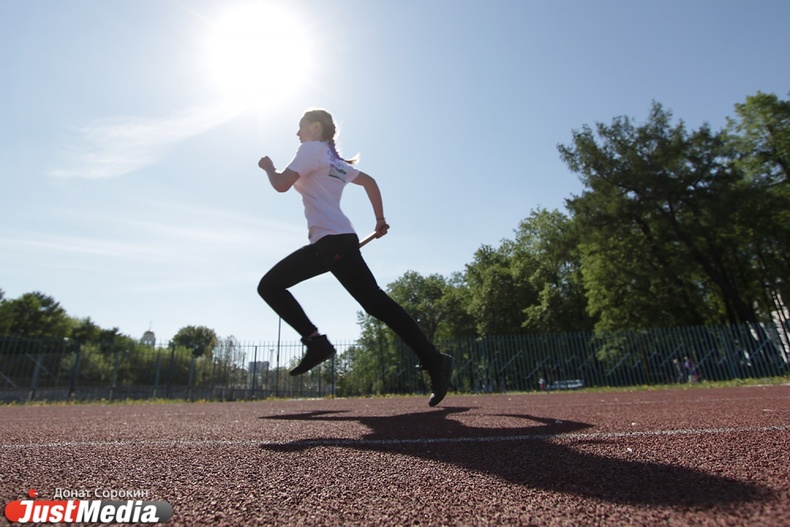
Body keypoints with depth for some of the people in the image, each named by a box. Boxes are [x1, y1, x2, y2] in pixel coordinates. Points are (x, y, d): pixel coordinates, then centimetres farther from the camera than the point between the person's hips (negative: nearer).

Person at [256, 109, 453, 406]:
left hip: (334, 240, -10)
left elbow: (282, 185, -9)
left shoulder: (312, 149, 1)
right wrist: (380, 220, 28)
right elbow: (369, 181, 29)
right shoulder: (334, 160, 26)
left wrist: (268, 168, 12)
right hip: (324, 243, 10)